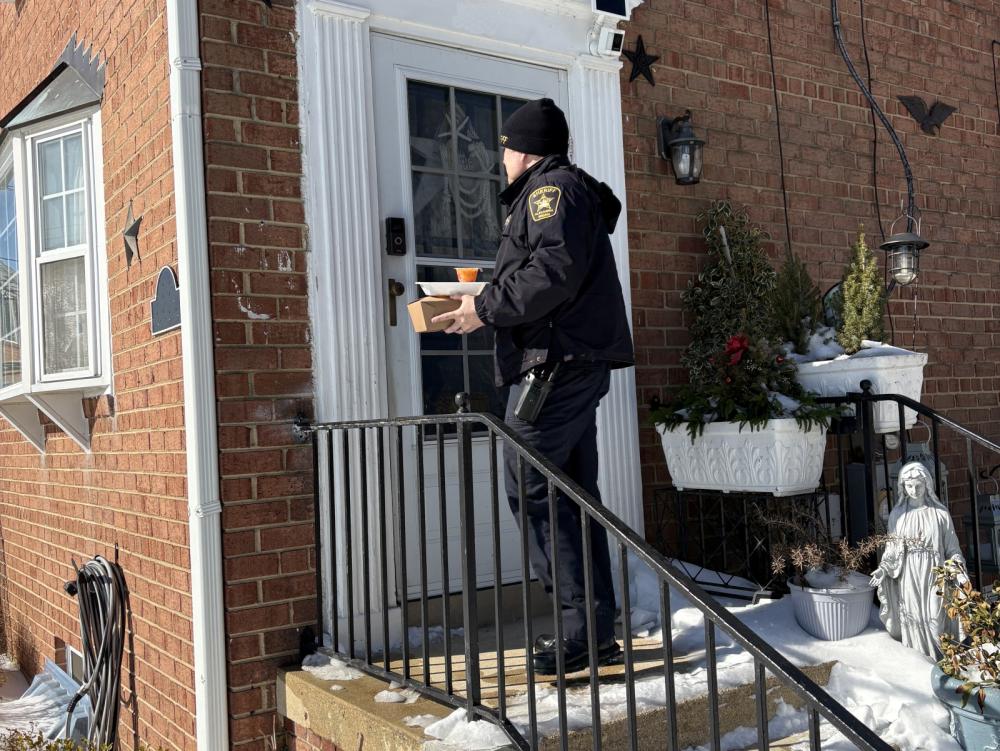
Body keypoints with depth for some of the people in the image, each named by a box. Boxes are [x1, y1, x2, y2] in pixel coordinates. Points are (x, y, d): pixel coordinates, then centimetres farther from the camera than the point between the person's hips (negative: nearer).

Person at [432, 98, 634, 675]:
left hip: (557, 360, -11)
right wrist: (490, 303, 19)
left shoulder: (551, 188, -4)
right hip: (577, 365, 11)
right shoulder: (570, 190, 28)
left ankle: (587, 624, -8)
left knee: (530, 486, -10)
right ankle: (599, 630, 15)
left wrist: (487, 308, -14)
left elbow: (555, 270, -20)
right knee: (573, 492, 10)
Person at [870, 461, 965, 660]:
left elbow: (951, 546, 3)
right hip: (908, 577, 1)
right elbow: (892, 547, 6)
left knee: (936, 620, -2)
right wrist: (883, 569, -6)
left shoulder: (939, 513, 1)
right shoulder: (898, 514, 5)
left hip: (934, 575, -1)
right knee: (913, 620, 3)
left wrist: (957, 563, -13)